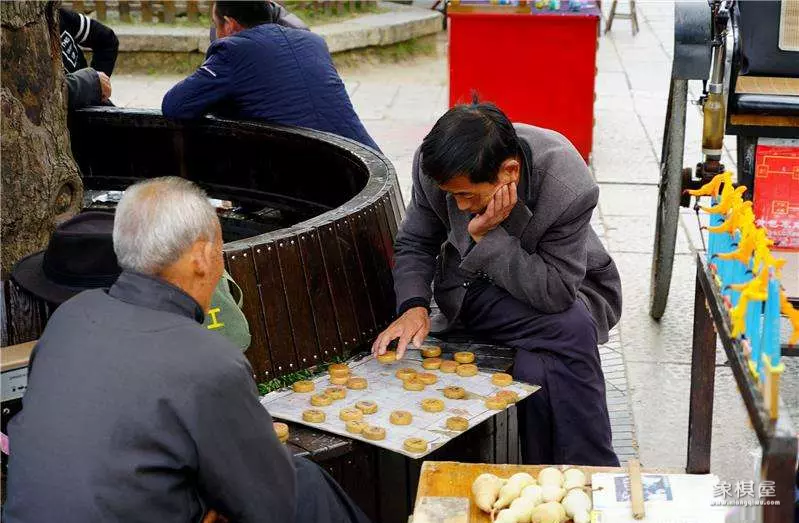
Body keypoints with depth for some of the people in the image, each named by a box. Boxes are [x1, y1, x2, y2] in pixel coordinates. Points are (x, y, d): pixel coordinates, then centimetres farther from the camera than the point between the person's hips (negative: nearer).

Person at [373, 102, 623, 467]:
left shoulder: (568, 188, -29)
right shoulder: (435, 165, -18)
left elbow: (555, 292, -28)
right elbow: (414, 244, -2)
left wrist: (486, 235, -34)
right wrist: (414, 306, -21)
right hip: (472, 289, 1)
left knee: (538, 367, -36)